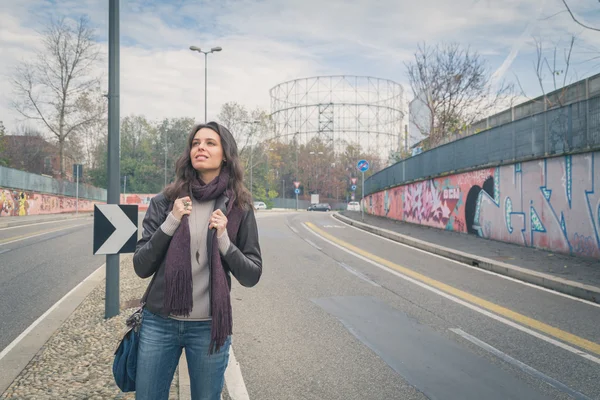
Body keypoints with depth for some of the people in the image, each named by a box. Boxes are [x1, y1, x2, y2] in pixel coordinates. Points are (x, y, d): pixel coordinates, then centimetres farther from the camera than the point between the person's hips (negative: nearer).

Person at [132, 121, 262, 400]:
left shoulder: (239, 207, -3)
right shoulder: (165, 201, -2)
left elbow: (252, 276, -2)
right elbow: (141, 267, -3)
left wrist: (224, 241, -17)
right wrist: (170, 223, -15)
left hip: (210, 326, 0)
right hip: (159, 322, 1)